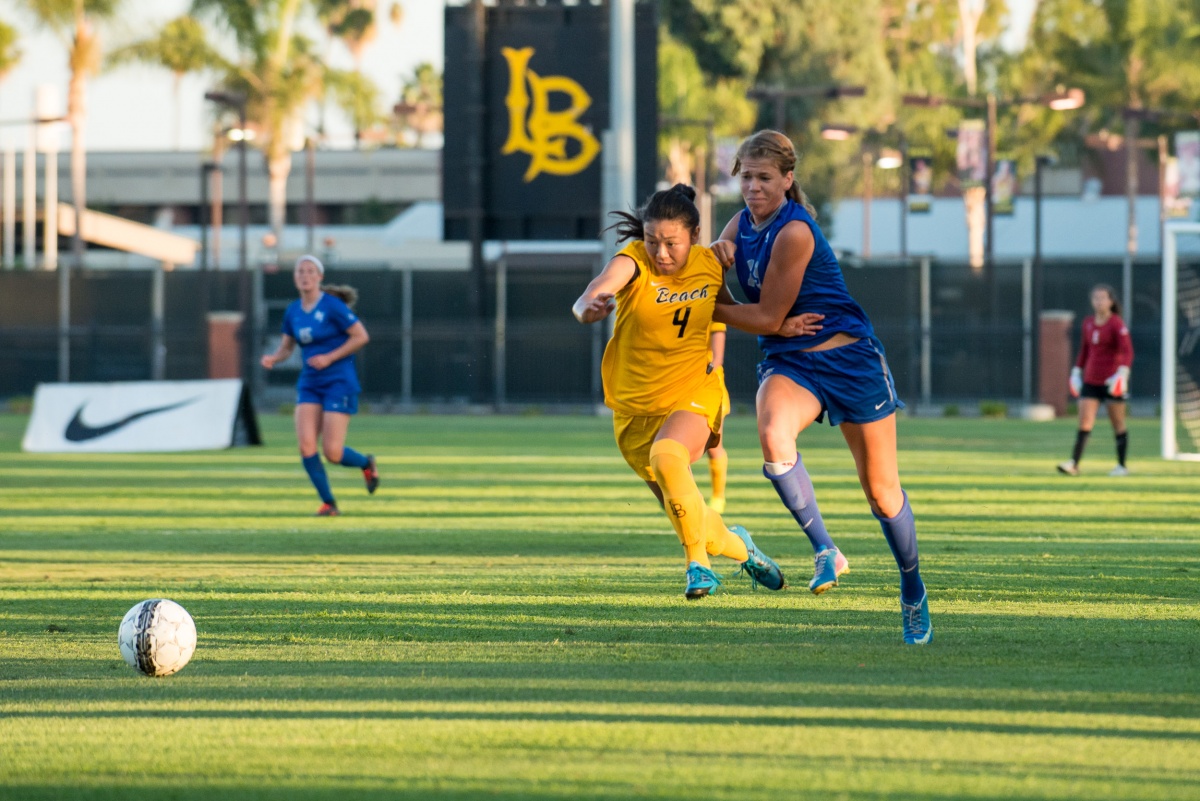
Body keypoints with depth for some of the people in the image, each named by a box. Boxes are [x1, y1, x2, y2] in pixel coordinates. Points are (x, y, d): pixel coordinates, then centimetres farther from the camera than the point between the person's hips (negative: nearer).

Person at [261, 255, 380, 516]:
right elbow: (286, 347, 17)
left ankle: (366, 463, 25)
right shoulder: (293, 312, 6)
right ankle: (328, 503, 4)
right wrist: (273, 358, -5)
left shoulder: (332, 306, -11)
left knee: (332, 452, -10)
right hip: (309, 384, 5)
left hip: (339, 382, -5)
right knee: (306, 446, -11)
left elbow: (361, 336, -10)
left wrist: (329, 357, -16)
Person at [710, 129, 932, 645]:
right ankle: (824, 550, -20)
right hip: (789, 363, 6)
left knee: (881, 491, 5)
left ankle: (913, 592, 27)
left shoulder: (794, 232, -21)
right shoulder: (743, 223, 3)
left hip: (850, 360, -6)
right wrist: (720, 250, -5)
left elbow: (767, 318, -17)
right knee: (772, 435, -31)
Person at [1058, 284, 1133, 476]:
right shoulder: (1088, 323, 10)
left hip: (1112, 382, -5)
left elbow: (1127, 352, -15)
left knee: (1118, 424, 5)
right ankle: (1073, 464, -13)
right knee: (1084, 422, -6)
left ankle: (1122, 466, 14)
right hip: (1090, 381, 5)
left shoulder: (1117, 324, -8)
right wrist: (1077, 371, 18)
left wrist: (1122, 372, -27)